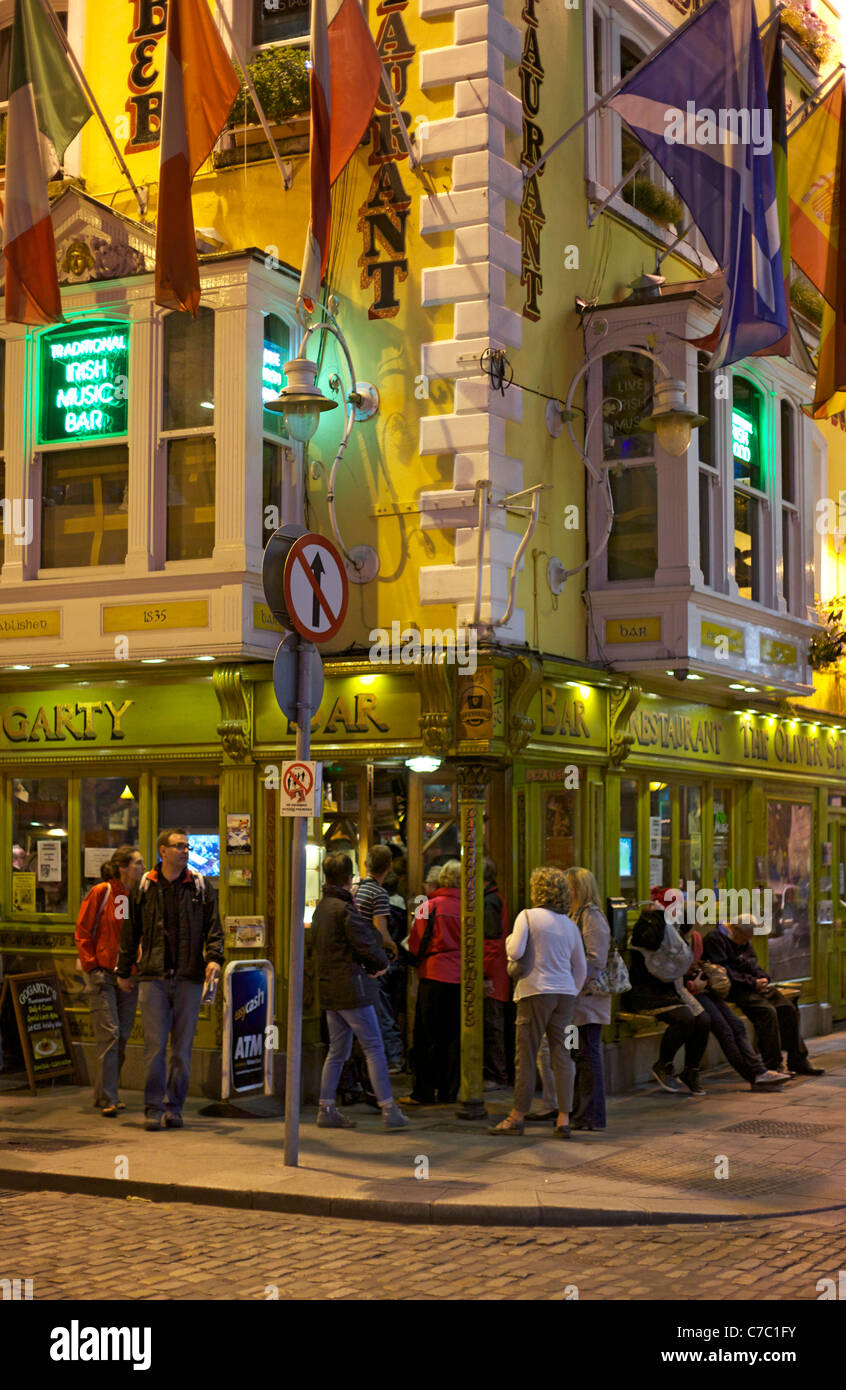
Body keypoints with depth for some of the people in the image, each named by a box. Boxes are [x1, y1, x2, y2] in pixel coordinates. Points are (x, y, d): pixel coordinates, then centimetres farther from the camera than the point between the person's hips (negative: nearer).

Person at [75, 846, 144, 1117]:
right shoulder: (101, 893, -5)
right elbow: (82, 933, -3)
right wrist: (92, 967, -7)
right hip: (103, 973, -5)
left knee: (122, 1037, 8)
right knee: (109, 1035, -11)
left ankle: (104, 1094, 20)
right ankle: (107, 1099, -8)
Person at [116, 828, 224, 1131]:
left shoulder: (200, 887, 6)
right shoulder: (144, 887, 6)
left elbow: (213, 927, 6)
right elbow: (130, 932, 13)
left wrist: (214, 957, -10)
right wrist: (124, 971, 14)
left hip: (189, 977, 1)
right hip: (153, 977, -1)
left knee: (182, 1047, 5)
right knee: (154, 1044, -5)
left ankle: (174, 1106, 14)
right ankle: (154, 1107, 2)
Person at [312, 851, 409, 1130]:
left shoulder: (321, 908, 11)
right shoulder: (345, 909, -16)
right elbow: (367, 943, -20)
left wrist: (370, 964, 5)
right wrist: (381, 964, 2)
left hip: (329, 989, 8)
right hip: (351, 988, -8)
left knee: (337, 1050, 14)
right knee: (374, 1048, -3)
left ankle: (326, 1109, 15)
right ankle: (388, 1110, -2)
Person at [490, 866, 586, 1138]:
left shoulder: (528, 916, -2)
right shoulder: (570, 925, 13)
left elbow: (516, 952, -12)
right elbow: (581, 968, 15)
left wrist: (509, 940, 9)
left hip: (536, 992, -5)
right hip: (565, 993, 5)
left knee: (526, 1056, 0)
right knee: (562, 1056, 4)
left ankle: (517, 1117, 5)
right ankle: (563, 1120, 2)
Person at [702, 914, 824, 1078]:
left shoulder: (744, 941, 18)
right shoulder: (714, 939, -11)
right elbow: (724, 972, -18)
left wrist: (763, 978, 0)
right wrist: (752, 983, -17)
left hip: (753, 985, 9)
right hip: (733, 990, -9)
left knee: (788, 1008, -5)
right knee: (767, 1012, -27)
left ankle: (798, 1061, 2)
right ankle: (774, 1066, -22)